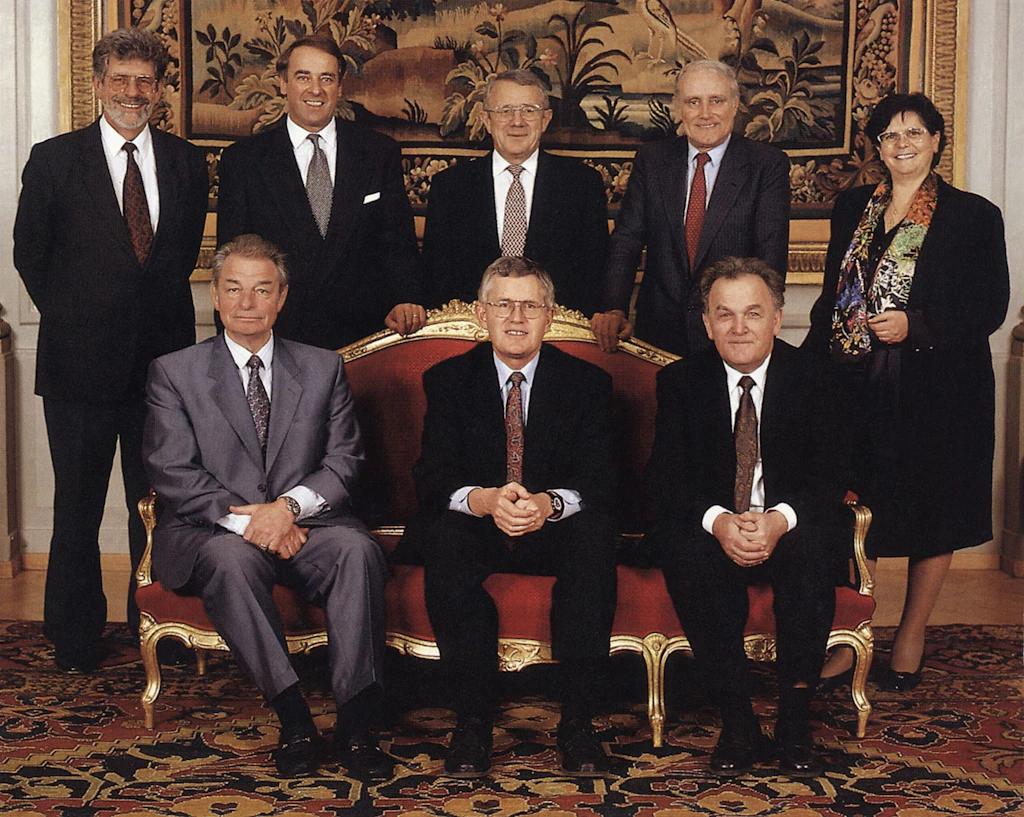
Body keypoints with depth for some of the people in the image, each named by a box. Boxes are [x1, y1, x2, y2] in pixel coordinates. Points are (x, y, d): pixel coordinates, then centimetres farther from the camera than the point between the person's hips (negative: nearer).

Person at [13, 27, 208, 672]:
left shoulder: (188, 164, 6)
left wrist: (159, 313, 8)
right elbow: (30, 254, 6)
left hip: (164, 359, 2)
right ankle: (76, 638, 21)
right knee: (78, 510, 8)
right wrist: (72, 316, 5)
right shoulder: (54, 161, -1)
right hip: (81, 361, -2)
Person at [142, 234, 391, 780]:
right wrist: (244, 517, -16)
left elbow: (343, 461, 5)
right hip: (209, 531, -1)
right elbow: (172, 473, -2)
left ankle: (353, 723, -29)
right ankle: (293, 719, -30)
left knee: (357, 548, -31)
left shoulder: (323, 368, 14)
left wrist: (289, 505, -14)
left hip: (304, 524, 2)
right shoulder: (174, 372, 8)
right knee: (233, 558, -36)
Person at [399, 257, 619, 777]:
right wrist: (483, 500, -31)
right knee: (444, 535, -34)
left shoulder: (588, 383, 4)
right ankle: (472, 718, -26)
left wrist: (550, 503, -31)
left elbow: (598, 479, -7)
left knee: (596, 534, -32)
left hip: (554, 533, 0)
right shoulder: (448, 381, 4)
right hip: (476, 535, 0)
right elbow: (430, 476, -7)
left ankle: (576, 720, -27)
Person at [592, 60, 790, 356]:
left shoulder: (769, 165, -2)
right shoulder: (650, 160, 7)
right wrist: (613, 309, -18)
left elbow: (771, 256, -9)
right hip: (659, 329, 2)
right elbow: (626, 239, -1)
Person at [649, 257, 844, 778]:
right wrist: (717, 520, -28)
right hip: (711, 530, 1)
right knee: (684, 551, -33)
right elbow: (665, 476, -7)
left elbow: (830, 476, -7)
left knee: (814, 548, -34)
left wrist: (781, 519, -29)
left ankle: (794, 718, -24)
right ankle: (736, 720, -26)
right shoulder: (680, 381, 2)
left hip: (789, 527, 0)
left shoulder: (811, 376, 0)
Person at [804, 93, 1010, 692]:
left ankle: (911, 636, 22)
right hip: (858, 388, 3)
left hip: (937, 390, -3)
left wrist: (915, 325, -17)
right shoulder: (854, 209, 11)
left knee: (932, 514, 6)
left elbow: (991, 307, -6)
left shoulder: (974, 216, -3)